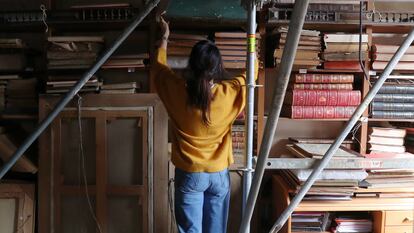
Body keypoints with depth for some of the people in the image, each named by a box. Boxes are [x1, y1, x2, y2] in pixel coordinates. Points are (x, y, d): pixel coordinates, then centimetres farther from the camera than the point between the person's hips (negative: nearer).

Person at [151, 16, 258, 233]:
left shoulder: (178, 90, -14)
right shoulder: (230, 92, -14)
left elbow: (158, 67, 8)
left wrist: (164, 38, 22)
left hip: (189, 174, -1)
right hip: (219, 174, 1)